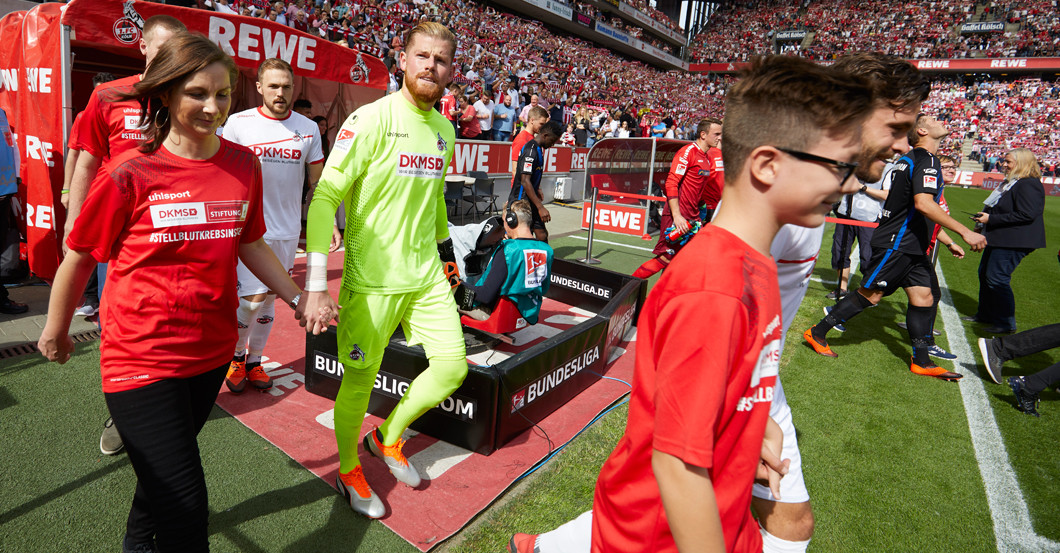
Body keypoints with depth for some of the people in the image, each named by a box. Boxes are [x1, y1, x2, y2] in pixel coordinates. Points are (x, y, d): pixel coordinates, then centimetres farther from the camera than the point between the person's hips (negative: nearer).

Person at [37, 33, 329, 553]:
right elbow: (80, 256, 0)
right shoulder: (130, 172, -13)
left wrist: (298, 297, 10)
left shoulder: (243, 164, -1)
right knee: (184, 508, -4)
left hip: (211, 350, 5)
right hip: (141, 356, -4)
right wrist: (55, 330, 11)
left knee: (164, 466, 27)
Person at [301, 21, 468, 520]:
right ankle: (348, 470, 34)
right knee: (360, 381, 6)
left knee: (453, 366, 4)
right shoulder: (372, 119, -12)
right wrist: (315, 283, -22)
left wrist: (445, 245, 28)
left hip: (426, 274, 6)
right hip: (372, 279, -6)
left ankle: (388, 437, 30)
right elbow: (325, 196, -16)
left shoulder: (444, 129, 9)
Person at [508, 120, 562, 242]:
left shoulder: (538, 149, 12)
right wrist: (540, 207, -30)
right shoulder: (531, 150, -19)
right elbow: (525, 181, -27)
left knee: (542, 236, 8)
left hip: (531, 200, 10)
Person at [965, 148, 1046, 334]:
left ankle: (1006, 324, 1)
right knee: (984, 273, 16)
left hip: (1014, 242, -11)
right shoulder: (1011, 182, 17)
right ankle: (985, 314, 29)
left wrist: (991, 219, -21)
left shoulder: (1029, 184, -16)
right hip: (999, 239, 11)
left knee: (996, 279, -10)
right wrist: (985, 217, 11)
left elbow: (1026, 214, -24)